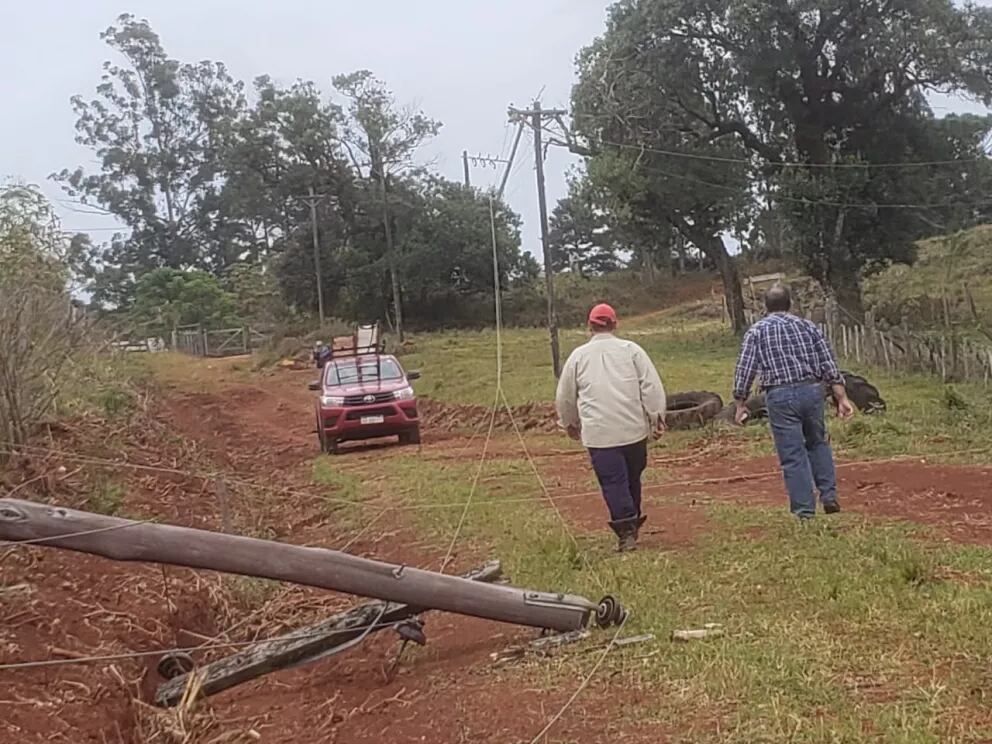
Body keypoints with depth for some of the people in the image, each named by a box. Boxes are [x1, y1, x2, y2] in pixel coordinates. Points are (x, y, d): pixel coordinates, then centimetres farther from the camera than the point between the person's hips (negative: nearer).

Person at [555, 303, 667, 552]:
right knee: (632, 478, 17)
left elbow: (564, 397, 12)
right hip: (634, 428, 2)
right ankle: (633, 524, 29)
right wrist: (657, 417, 2)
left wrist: (570, 423, 28)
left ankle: (626, 530, -8)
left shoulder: (578, 355, 5)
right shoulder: (631, 349, 4)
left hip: (598, 432, -2)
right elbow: (652, 386, -4)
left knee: (613, 482, -1)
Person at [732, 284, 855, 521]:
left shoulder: (756, 331, 5)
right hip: (812, 390, 3)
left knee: (792, 454, 3)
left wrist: (740, 405, 5)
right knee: (817, 442, 24)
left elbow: (744, 370, -2)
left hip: (780, 396, -3)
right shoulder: (807, 325, 12)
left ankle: (804, 509, 5)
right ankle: (829, 496, 18)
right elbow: (829, 364, 7)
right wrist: (842, 398, 9)